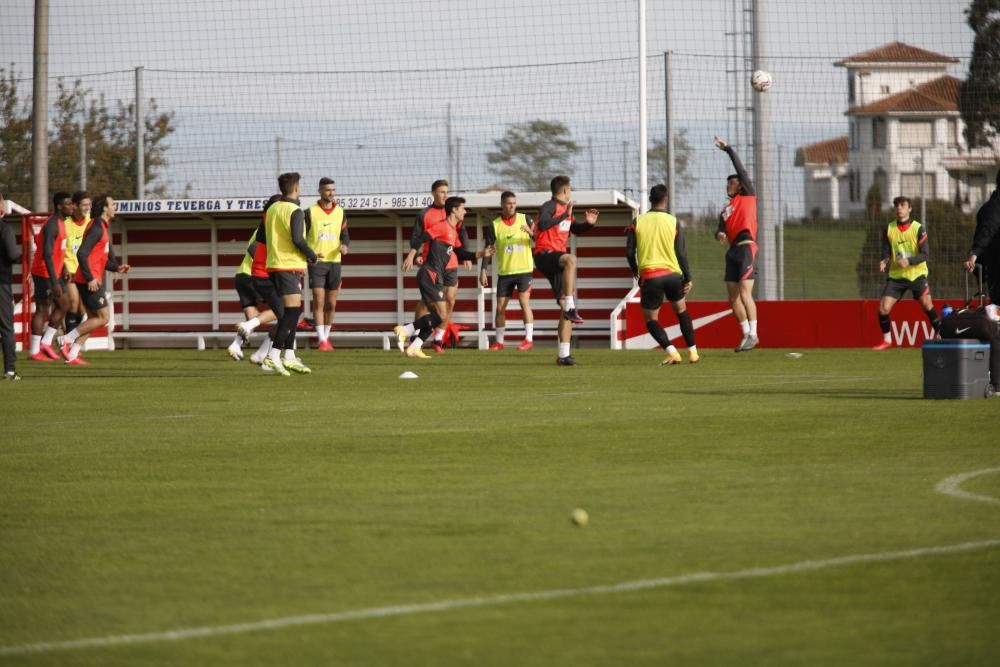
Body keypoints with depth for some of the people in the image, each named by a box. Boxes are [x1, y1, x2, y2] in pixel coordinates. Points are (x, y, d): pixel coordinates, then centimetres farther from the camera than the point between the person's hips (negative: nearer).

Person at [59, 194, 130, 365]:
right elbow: (82, 254, -23)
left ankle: (72, 355, 7)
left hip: (93, 280, 10)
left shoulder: (102, 228, 17)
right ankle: (68, 340, -8)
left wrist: (117, 268, 9)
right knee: (103, 317, -7)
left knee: (93, 319, 10)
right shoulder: (96, 228, -14)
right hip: (90, 280, -10)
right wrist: (90, 278, -24)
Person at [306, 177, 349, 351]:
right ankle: (322, 340, -11)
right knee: (319, 302, -11)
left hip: (334, 261, 3)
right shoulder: (311, 212, -2)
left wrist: (345, 246, -11)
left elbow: (345, 236, 11)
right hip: (317, 262, -3)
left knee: (331, 304, 7)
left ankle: (326, 336, 20)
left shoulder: (340, 212, 8)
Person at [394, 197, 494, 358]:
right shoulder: (442, 226, -10)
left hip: (436, 276, 10)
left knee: (436, 316, 10)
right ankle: (405, 330, -14)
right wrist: (412, 255, -28)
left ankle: (414, 347, 8)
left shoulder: (453, 231, 19)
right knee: (441, 316, -14)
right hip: (430, 274, -10)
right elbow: (421, 238, -19)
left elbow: (460, 253, 26)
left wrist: (481, 254, 19)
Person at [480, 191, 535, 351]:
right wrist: (484, 270, -5)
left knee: (524, 301, -15)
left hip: (524, 270, -2)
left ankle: (529, 339, -12)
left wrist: (531, 232, -22)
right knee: (500, 307, 3)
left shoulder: (524, 219, 1)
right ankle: (499, 342, 13)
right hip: (504, 272, 2)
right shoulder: (494, 225, 1)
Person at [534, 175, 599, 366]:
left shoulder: (565, 209, 20)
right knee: (570, 259, -41)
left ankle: (563, 354, 7)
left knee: (566, 308, 4)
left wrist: (589, 223, 15)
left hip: (558, 260, 9)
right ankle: (570, 308, -44)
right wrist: (565, 214, -24)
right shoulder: (549, 207, -7)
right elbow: (542, 225, -26)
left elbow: (575, 229, 35)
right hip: (545, 255, -9)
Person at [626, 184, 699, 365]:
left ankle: (672, 352, -11)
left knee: (651, 320, 9)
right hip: (672, 274, 2)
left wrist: (635, 271, 20)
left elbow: (629, 252, 1)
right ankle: (692, 352, 23)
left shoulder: (637, 223, 0)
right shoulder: (674, 222, 0)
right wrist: (688, 279, 6)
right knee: (681, 311, 24)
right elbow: (681, 253, -1)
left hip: (649, 277, -2)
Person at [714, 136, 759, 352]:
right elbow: (721, 230, 14)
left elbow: (741, 170, 4)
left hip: (746, 247, -7)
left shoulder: (748, 197, 9)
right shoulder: (725, 211, 24)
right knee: (733, 297, 4)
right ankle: (746, 335, 11)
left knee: (744, 292, -16)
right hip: (732, 251, 7)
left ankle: (753, 335, -15)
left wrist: (728, 149, 10)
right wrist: (720, 234, -10)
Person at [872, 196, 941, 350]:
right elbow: (886, 252, 4)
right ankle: (886, 340, 11)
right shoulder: (889, 229, 2)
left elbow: (925, 254, -12)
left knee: (927, 304, -9)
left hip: (916, 273, -2)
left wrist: (909, 261, -28)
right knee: (883, 308, -7)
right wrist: (884, 262, -19)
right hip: (896, 275, 2)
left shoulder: (918, 228, -7)